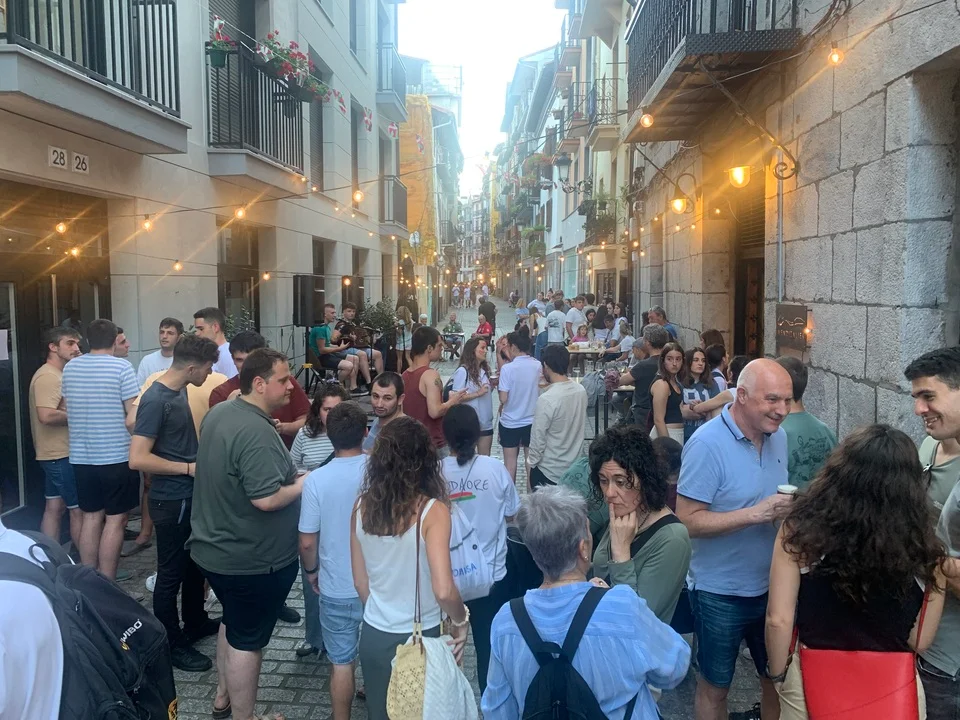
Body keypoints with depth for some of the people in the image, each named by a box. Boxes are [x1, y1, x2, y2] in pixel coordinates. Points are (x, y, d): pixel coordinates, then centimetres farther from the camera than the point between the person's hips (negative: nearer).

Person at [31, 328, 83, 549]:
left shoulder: (59, 374, 16)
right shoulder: (48, 376, -18)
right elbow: (46, 415, -30)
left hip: (58, 454, 10)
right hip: (61, 455, -10)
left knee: (54, 508, 12)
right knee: (79, 510, -3)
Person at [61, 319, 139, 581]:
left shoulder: (70, 367, 5)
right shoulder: (122, 367, -12)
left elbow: (69, 409, 17)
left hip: (81, 456, 5)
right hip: (117, 455, -5)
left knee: (90, 517, 15)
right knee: (114, 520, 3)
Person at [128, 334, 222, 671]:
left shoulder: (180, 391, 5)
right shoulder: (156, 399, -22)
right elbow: (138, 458, -27)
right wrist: (189, 468, -21)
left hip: (190, 495, 9)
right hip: (171, 500, -9)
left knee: (194, 562, 22)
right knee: (171, 572, 6)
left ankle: (195, 622, 40)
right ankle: (172, 644, 20)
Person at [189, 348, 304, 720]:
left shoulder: (218, 413, 1)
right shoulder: (257, 433, -30)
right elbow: (267, 499, -33)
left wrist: (290, 476, 11)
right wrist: (304, 484, -16)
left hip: (215, 548, 9)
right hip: (251, 560, -9)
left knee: (233, 622, 28)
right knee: (247, 639, 7)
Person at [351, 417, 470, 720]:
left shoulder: (362, 506, -7)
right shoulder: (432, 511, -21)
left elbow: (360, 581, 3)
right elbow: (443, 591, -27)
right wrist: (460, 620, -8)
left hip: (374, 636, 4)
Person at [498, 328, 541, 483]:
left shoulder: (507, 368, -17)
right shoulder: (537, 366, -5)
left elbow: (503, 398, -19)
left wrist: (498, 386, 3)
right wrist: (512, 359, 11)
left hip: (510, 422, -3)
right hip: (532, 421, 3)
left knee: (510, 462, 11)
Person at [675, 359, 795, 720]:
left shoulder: (778, 437, 1)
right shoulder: (707, 444, -22)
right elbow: (688, 521, -24)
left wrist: (789, 509, -8)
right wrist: (757, 514, -29)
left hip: (772, 586, 6)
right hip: (721, 594, -6)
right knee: (714, 687, 14)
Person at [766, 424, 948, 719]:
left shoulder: (801, 531, -18)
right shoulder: (924, 551, -14)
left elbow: (778, 619, -13)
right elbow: (920, 641, -3)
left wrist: (778, 674, 3)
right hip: (893, 688, 1)